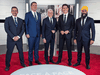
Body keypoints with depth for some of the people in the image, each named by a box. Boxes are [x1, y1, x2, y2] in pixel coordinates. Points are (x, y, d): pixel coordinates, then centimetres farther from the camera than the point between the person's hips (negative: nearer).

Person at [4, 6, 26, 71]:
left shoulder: (20, 20, 10)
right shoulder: (7, 19, 1)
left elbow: (23, 29, 4)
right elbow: (7, 29, -7)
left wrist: (18, 36, -11)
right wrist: (13, 37, -15)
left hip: (19, 39, 3)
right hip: (10, 39, -2)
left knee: (21, 51, 10)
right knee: (9, 52, 3)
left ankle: (22, 63, 28)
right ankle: (7, 65, 17)